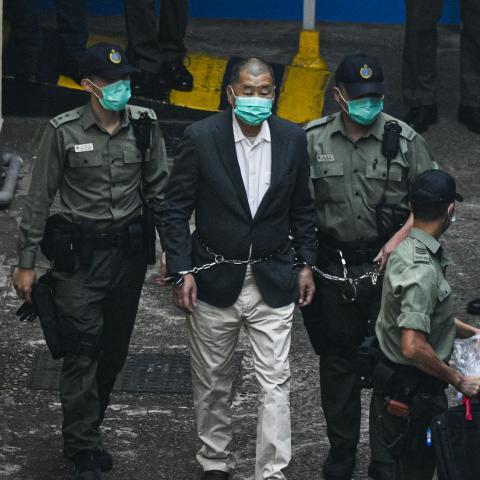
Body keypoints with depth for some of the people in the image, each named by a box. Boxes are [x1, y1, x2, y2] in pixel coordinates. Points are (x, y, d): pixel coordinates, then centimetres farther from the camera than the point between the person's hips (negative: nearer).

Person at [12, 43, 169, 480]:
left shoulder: (144, 124, 0)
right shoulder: (64, 131, -8)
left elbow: (159, 189, 8)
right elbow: (39, 198, -2)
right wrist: (27, 263, -2)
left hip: (129, 251, 4)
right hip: (78, 254, -3)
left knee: (115, 350, 11)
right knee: (82, 352, -7)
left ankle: (84, 432, 28)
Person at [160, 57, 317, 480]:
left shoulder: (292, 139, -2)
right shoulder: (201, 137, -10)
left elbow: (301, 207, 10)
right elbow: (176, 208, -5)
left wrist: (305, 263, 8)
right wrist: (182, 271, -10)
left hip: (272, 282, 1)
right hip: (215, 281, -1)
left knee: (275, 381, -4)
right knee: (213, 382, 11)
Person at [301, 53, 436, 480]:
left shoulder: (404, 140, -4)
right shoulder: (312, 140, -1)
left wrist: (399, 239, -13)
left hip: (386, 268, -1)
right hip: (333, 267, 2)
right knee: (338, 364, 12)